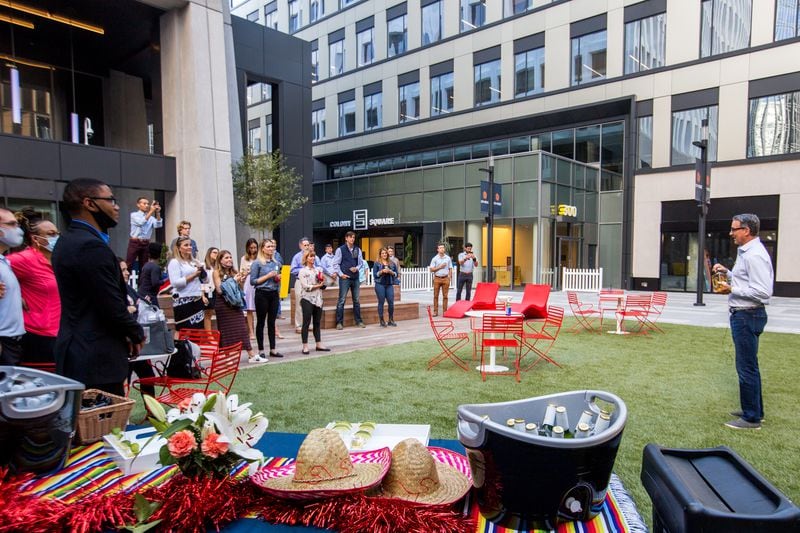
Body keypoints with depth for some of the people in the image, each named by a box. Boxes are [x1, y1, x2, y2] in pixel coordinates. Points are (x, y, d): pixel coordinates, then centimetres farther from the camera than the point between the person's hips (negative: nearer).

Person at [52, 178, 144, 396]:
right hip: (96, 358, -10)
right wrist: (137, 333, -2)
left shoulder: (68, 241, 12)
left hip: (78, 352, 10)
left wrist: (126, 332, 9)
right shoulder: (91, 246, -19)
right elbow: (112, 305, -20)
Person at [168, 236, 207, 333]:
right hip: (183, 301, -6)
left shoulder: (194, 262, 15)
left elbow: (204, 280, 17)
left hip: (197, 300, 7)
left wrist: (202, 270, -3)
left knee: (198, 330, 9)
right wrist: (194, 275, -16)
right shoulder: (174, 262, -5)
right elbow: (175, 282, -17)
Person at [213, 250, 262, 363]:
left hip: (234, 304, 4)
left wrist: (242, 280, -5)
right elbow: (219, 290, -10)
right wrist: (233, 281, -13)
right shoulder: (217, 272, -3)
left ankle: (252, 355, -2)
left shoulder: (234, 272, 9)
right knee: (226, 331, 3)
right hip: (223, 304, -4)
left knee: (242, 329, 0)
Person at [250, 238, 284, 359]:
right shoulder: (257, 263, -5)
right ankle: (261, 350, 10)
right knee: (261, 322, 4)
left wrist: (279, 278, 1)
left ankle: (272, 349, 15)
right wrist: (267, 276, -14)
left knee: (272, 322, 9)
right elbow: (253, 281, -9)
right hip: (262, 294, -5)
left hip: (274, 294, 5)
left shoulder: (276, 262, 10)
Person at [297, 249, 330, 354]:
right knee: (306, 323, -2)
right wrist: (318, 285, -8)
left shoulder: (318, 270, 13)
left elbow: (322, 285, 16)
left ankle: (319, 344, 15)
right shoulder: (303, 271, -4)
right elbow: (306, 287, -12)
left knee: (317, 322, 9)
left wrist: (323, 282, -5)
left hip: (318, 299, 6)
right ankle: (305, 346, 2)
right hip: (307, 299, -6)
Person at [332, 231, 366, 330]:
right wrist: (341, 274, -11)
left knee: (356, 300, 11)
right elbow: (336, 264, -3)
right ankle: (339, 322, 3)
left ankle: (358, 321, 18)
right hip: (344, 278, -4)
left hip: (355, 278, 4)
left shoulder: (358, 250, 9)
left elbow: (361, 262, 14)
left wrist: (357, 268, -5)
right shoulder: (340, 249, -2)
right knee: (341, 300, -3)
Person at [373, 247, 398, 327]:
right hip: (380, 285, -3)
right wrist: (382, 271, -16)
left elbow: (396, 274, 10)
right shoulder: (376, 263, 4)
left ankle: (391, 320, 10)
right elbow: (375, 275, -3)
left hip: (389, 285, 3)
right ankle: (382, 321, 7)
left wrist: (390, 272, -8)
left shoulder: (392, 263, 13)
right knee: (381, 302, -1)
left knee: (391, 302, -2)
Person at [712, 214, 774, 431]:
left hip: (748, 316, -11)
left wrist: (732, 290, -19)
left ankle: (752, 418, 5)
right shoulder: (746, 252, 14)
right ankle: (754, 410, 33)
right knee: (748, 366, 20)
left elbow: (763, 291, -25)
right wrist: (727, 273, 11)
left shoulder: (755, 256, -19)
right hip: (742, 315, 11)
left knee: (746, 367, -4)